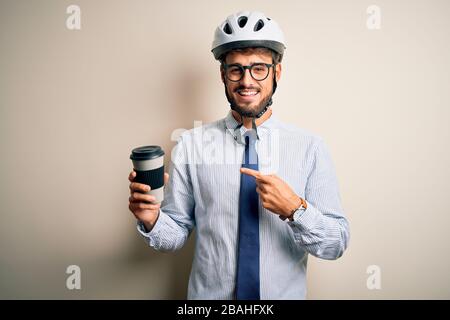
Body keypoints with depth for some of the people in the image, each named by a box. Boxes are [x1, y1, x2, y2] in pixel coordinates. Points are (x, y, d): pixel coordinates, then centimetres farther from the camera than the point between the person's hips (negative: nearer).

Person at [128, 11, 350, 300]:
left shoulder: (311, 148, -12)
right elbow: (177, 234, -6)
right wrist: (151, 220, -25)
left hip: (286, 293, 0)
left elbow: (337, 245, -10)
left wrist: (294, 208, -26)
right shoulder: (191, 145, -10)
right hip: (208, 295, 1)